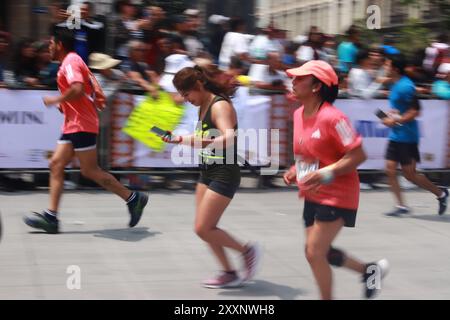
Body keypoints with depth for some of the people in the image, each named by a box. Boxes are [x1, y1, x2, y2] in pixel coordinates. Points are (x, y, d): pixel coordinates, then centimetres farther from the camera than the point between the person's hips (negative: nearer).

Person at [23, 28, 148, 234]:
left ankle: (133, 198, 3)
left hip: (81, 126, -10)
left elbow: (77, 89, -29)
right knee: (56, 165, 3)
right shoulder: (73, 61, 20)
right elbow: (92, 91, 24)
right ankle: (51, 217, 1)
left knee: (90, 171, -7)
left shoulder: (70, 61, -12)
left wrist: (56, 100, -15)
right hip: (73, 126, 10)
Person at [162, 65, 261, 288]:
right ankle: (229, 274, 17)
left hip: (224, 175, -10)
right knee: (204, 229, 8)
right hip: (207, 173, 10)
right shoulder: (203, 106, 9)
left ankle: (247, 251, 7)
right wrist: (179, 139, 15)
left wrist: (206, 142, -48)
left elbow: (229, 139, -34)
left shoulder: (220, 106, -18)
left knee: (203, 229, -9)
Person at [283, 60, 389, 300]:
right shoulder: (299, 114, 4)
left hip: (337, 196, -9)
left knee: (314, 252, -9)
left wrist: (326, 174, -29)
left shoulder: (332, 118, -22)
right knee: (320, 252, 15)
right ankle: (370, 270, 35)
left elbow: (358, 155, -22)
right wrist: (295, 171, 4)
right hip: (313, 196, 9)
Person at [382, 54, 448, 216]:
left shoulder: (405, 86, -18)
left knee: (410, 174, -1)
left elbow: (415, 111, -21)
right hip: (396, 136, 9)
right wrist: (394, 114, 9)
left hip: (406, 137, -9)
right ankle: (401, 206, 7)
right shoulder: (396, 84, 11)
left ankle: (440, 193, 18)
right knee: (390, 169, 2)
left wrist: (396, 121, -20)